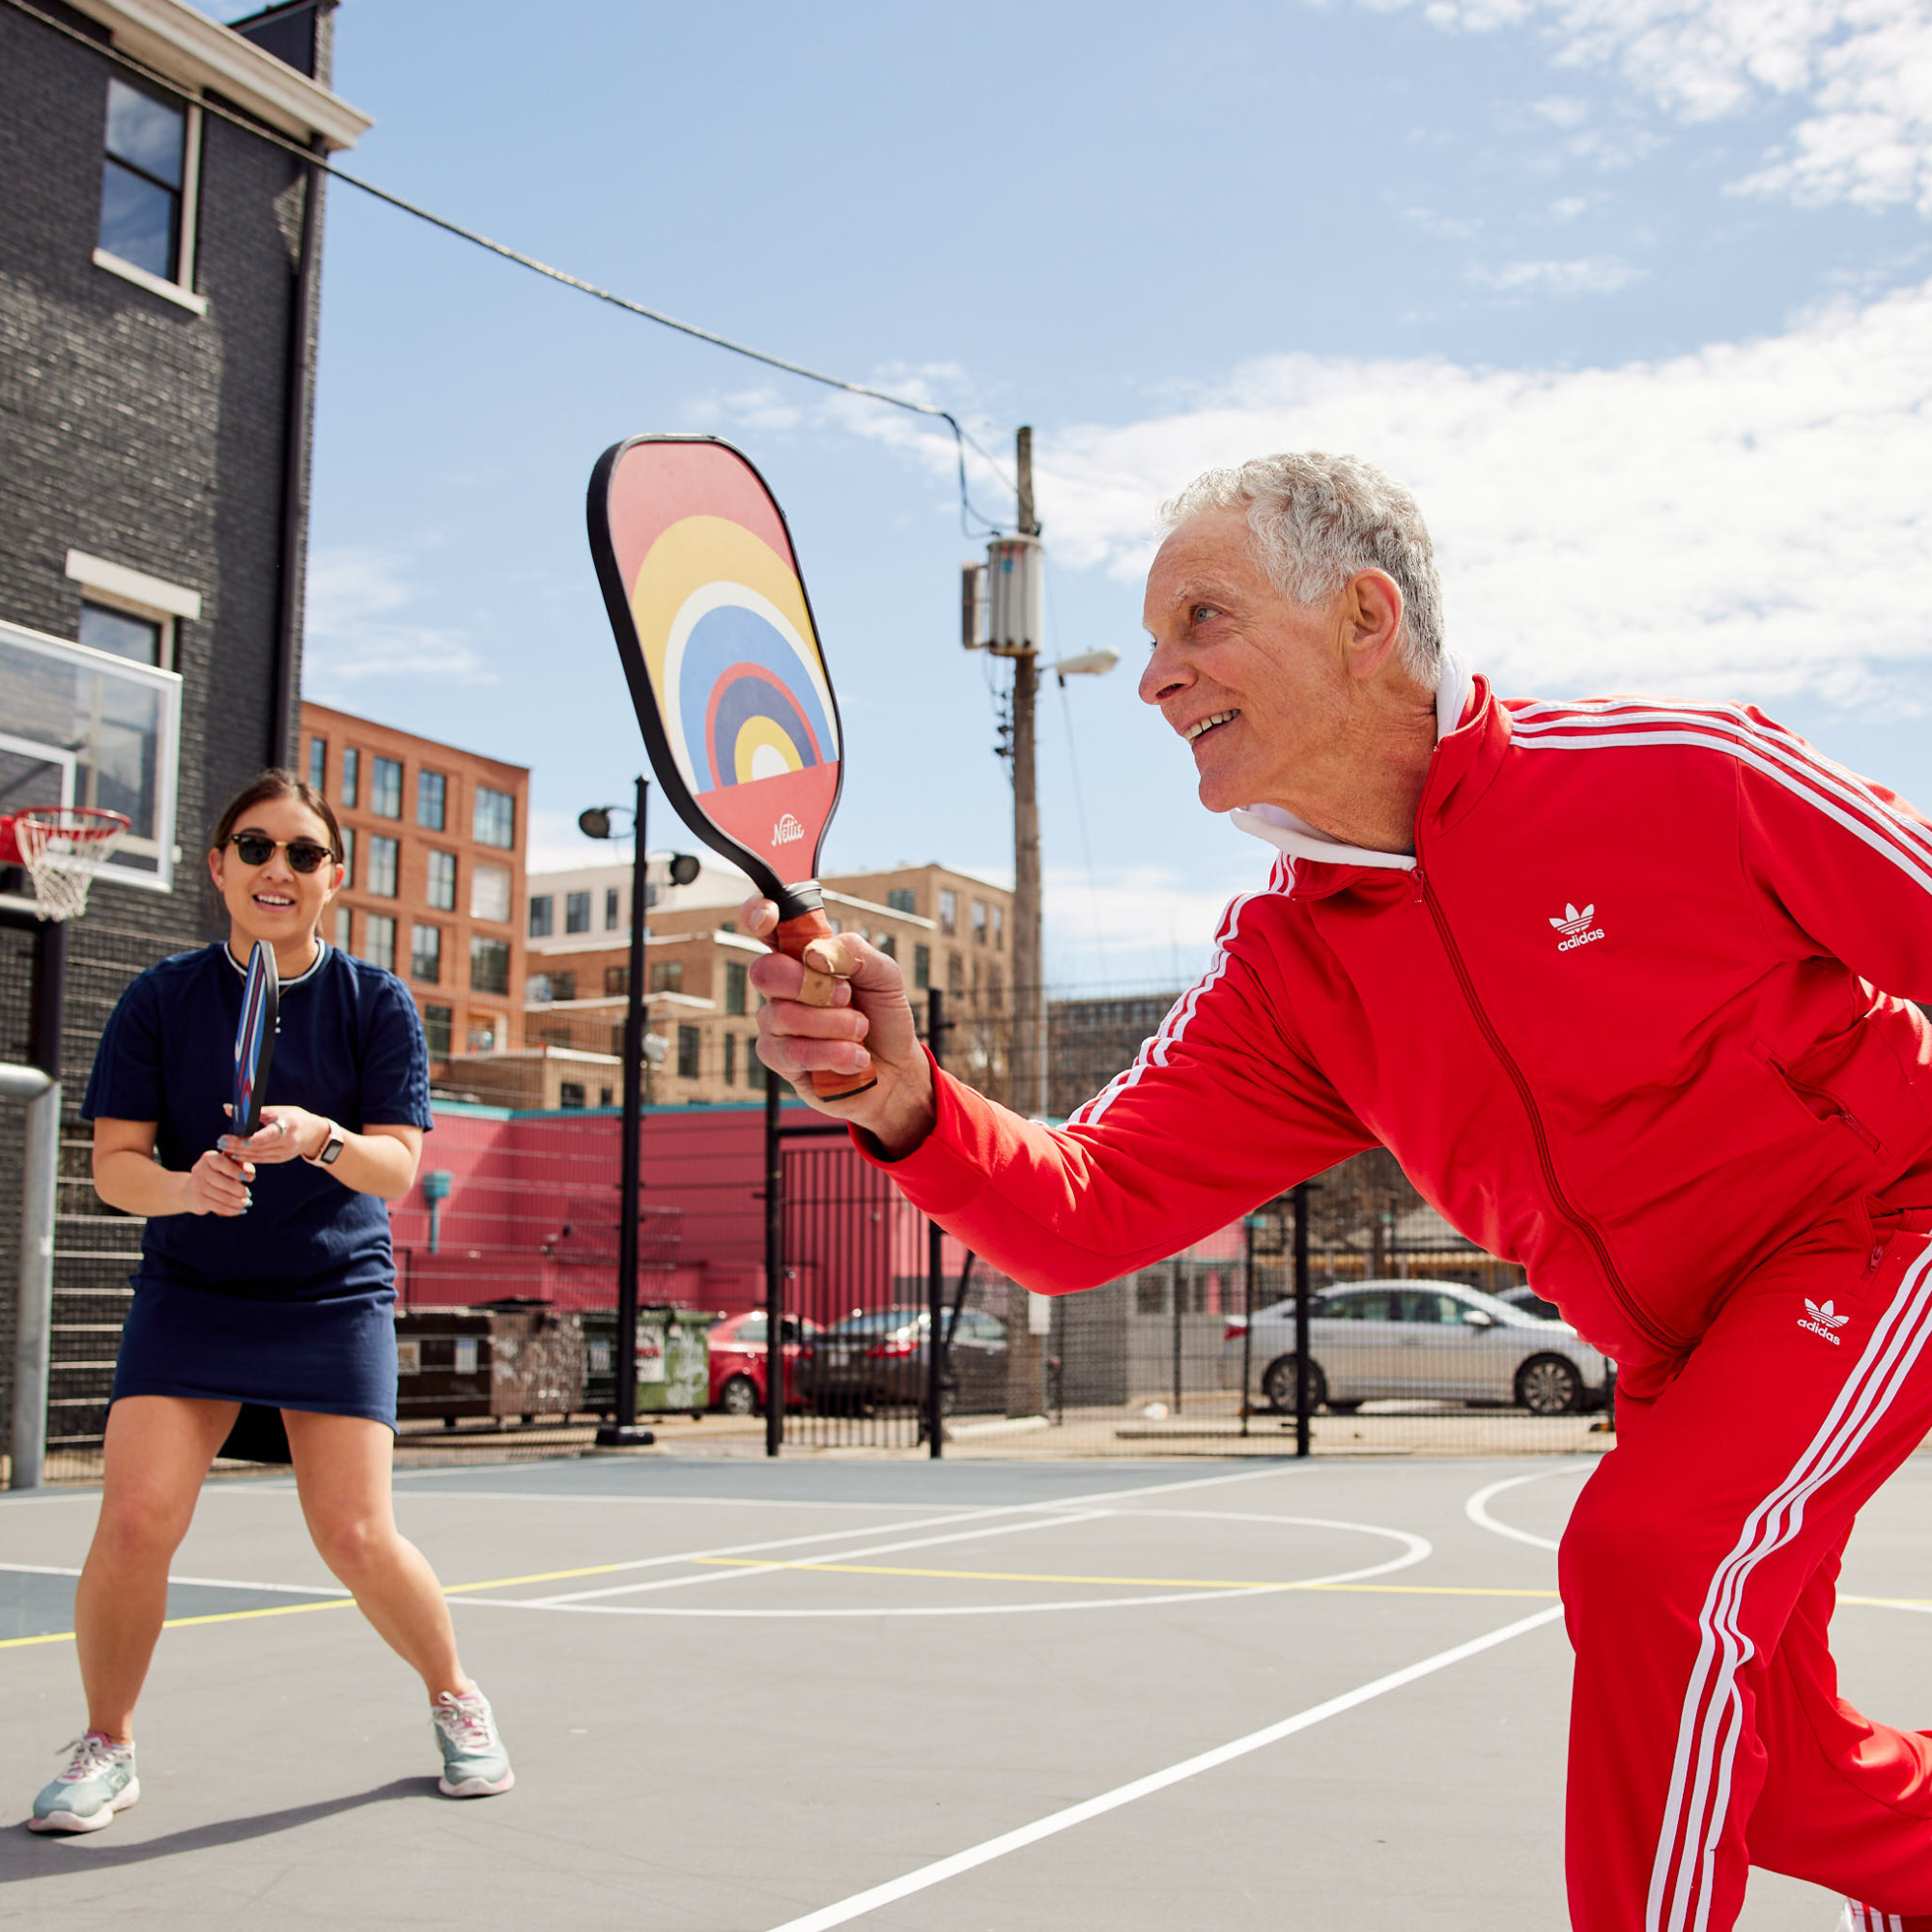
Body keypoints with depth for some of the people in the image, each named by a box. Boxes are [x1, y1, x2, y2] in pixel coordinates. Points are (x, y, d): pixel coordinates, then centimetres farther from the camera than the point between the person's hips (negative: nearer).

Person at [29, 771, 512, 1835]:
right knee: (135, 1518, -13)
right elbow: (113, 1162, -5)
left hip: (337, 1297, -1)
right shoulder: (163, 997, -1)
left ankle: (455, 1697, 22)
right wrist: (186, 1186, -26)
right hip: (187, 1295, 1)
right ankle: (105, 1747, 11)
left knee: (358, 1539, -6)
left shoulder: (376, 1001, -3)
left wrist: (322, 1139, -32)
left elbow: (397, 1165, -11)